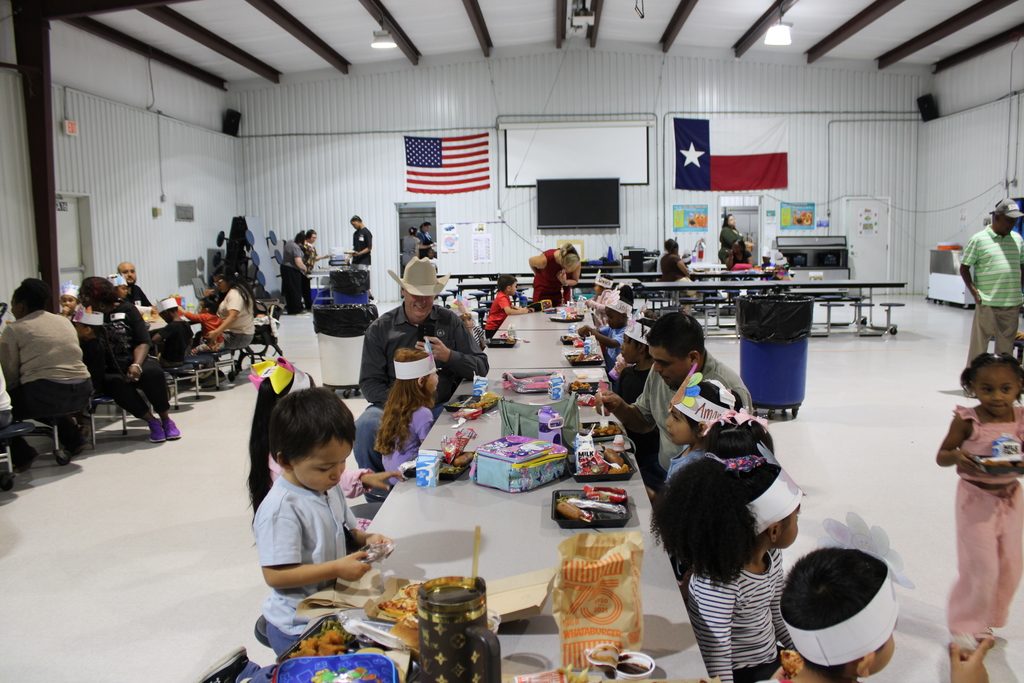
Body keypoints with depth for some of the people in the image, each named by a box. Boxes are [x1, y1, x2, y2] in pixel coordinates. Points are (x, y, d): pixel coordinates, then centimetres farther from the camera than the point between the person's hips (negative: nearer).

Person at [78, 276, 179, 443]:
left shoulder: (126, 309, 6)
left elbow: (143, 342, -3)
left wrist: (136, 365, -20)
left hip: (134, 362, 0)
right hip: (109, 371, 0)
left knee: (152, 372, -33)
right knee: (117, 382, -35)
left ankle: (165, 419, -13)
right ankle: (152, 421, -20)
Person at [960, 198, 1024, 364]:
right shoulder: (979, 240, -3)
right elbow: (964, 268, -2)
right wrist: (974, 292, -9)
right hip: (987, 303, -4)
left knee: (1007, 344, 10)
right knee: (979, 343, 0)